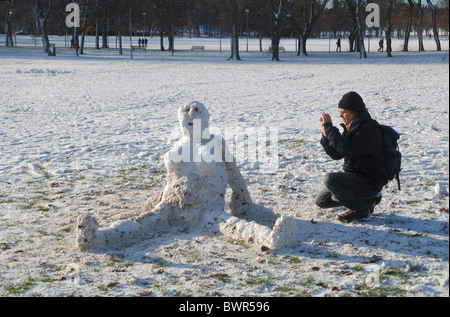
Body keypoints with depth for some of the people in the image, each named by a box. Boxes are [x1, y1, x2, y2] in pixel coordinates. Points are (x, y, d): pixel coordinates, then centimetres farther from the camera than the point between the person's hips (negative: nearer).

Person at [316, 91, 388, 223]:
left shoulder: (370, 128, -21)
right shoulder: (351, 127, 8)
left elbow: (348, 150, -32)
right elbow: (336, 154, 10)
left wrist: (329, 128, -26)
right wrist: (326, 136, -6)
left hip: (370, 181, -10)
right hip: (353, 175, 10)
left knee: (329, 179, -29)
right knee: (321, 201, 11)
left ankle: (362, 210, -11)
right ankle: (366, 198, 16)